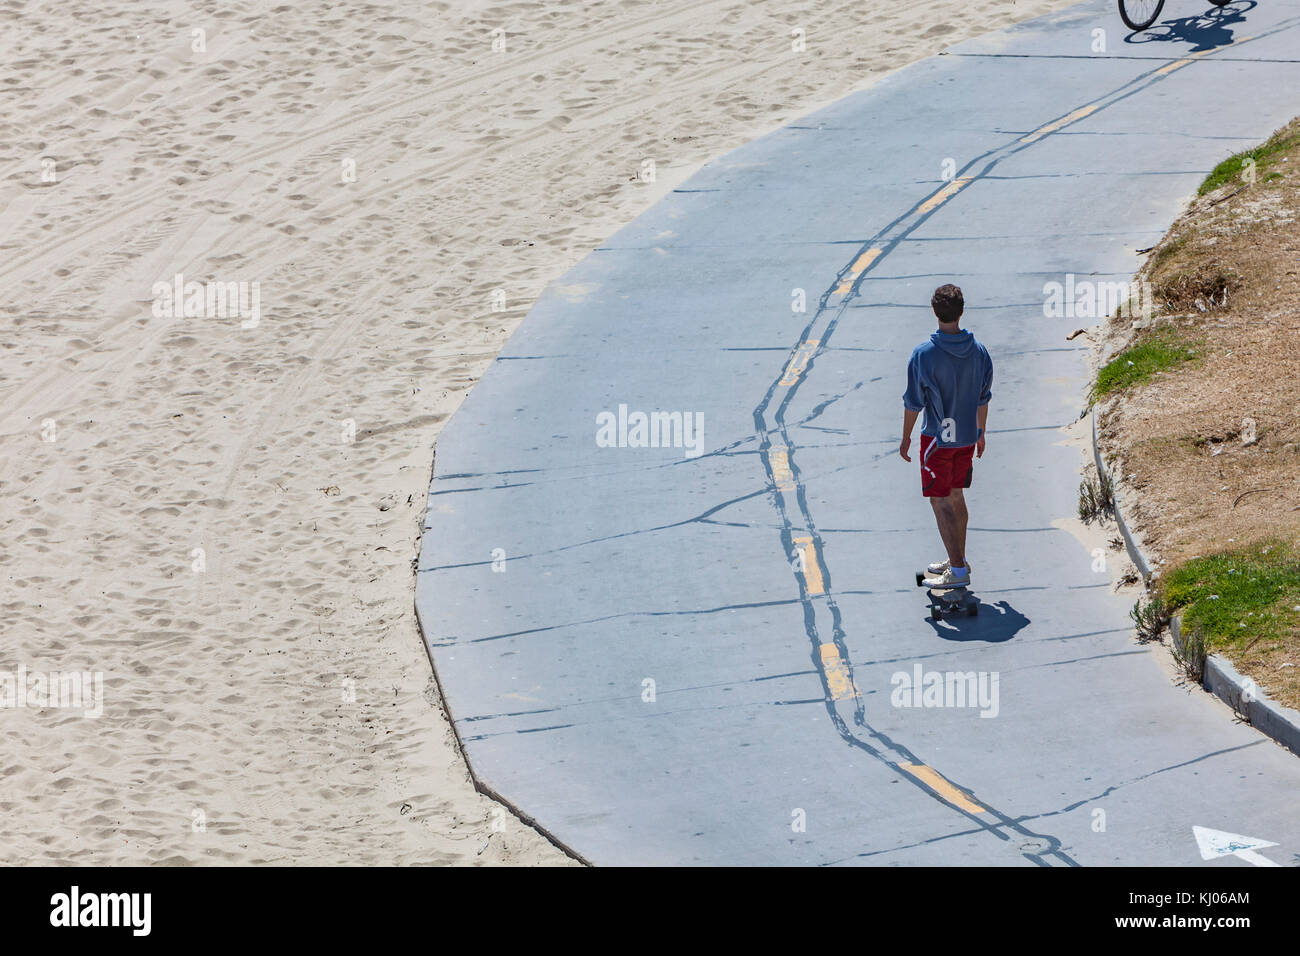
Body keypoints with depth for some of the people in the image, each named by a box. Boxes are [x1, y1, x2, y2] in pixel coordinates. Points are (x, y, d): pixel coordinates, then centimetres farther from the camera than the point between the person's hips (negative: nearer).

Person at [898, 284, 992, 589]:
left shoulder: (924, 354, -17)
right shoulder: (978, 351, -2)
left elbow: (913, 402, -11)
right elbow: (983, 398, 8)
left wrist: (906, 438, 1)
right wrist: (980, 433, 21)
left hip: (938, 438, -5)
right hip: (967, 437, 6)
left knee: (941, 502, 0)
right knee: (956, 497, 19)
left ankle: (958, 570, -2)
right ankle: (958, 559, 29)